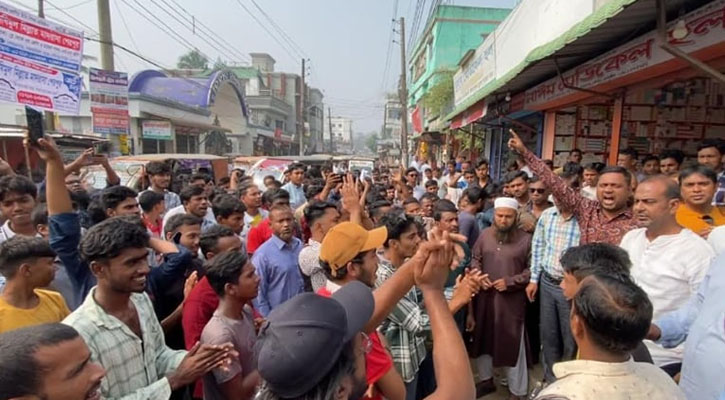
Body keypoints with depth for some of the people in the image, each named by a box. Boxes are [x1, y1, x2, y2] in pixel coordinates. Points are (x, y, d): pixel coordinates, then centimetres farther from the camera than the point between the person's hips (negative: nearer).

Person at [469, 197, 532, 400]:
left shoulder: (526, 239, -9)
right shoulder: (484, 235, 2)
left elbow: (532, 269, -8)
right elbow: (475, 259, 10)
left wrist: (510, 282, -15)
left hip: (512, 299, -4)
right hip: (484, 297, 4)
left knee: (513, 343, 8)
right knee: (483, 338, 17)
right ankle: (486, 380, 41)